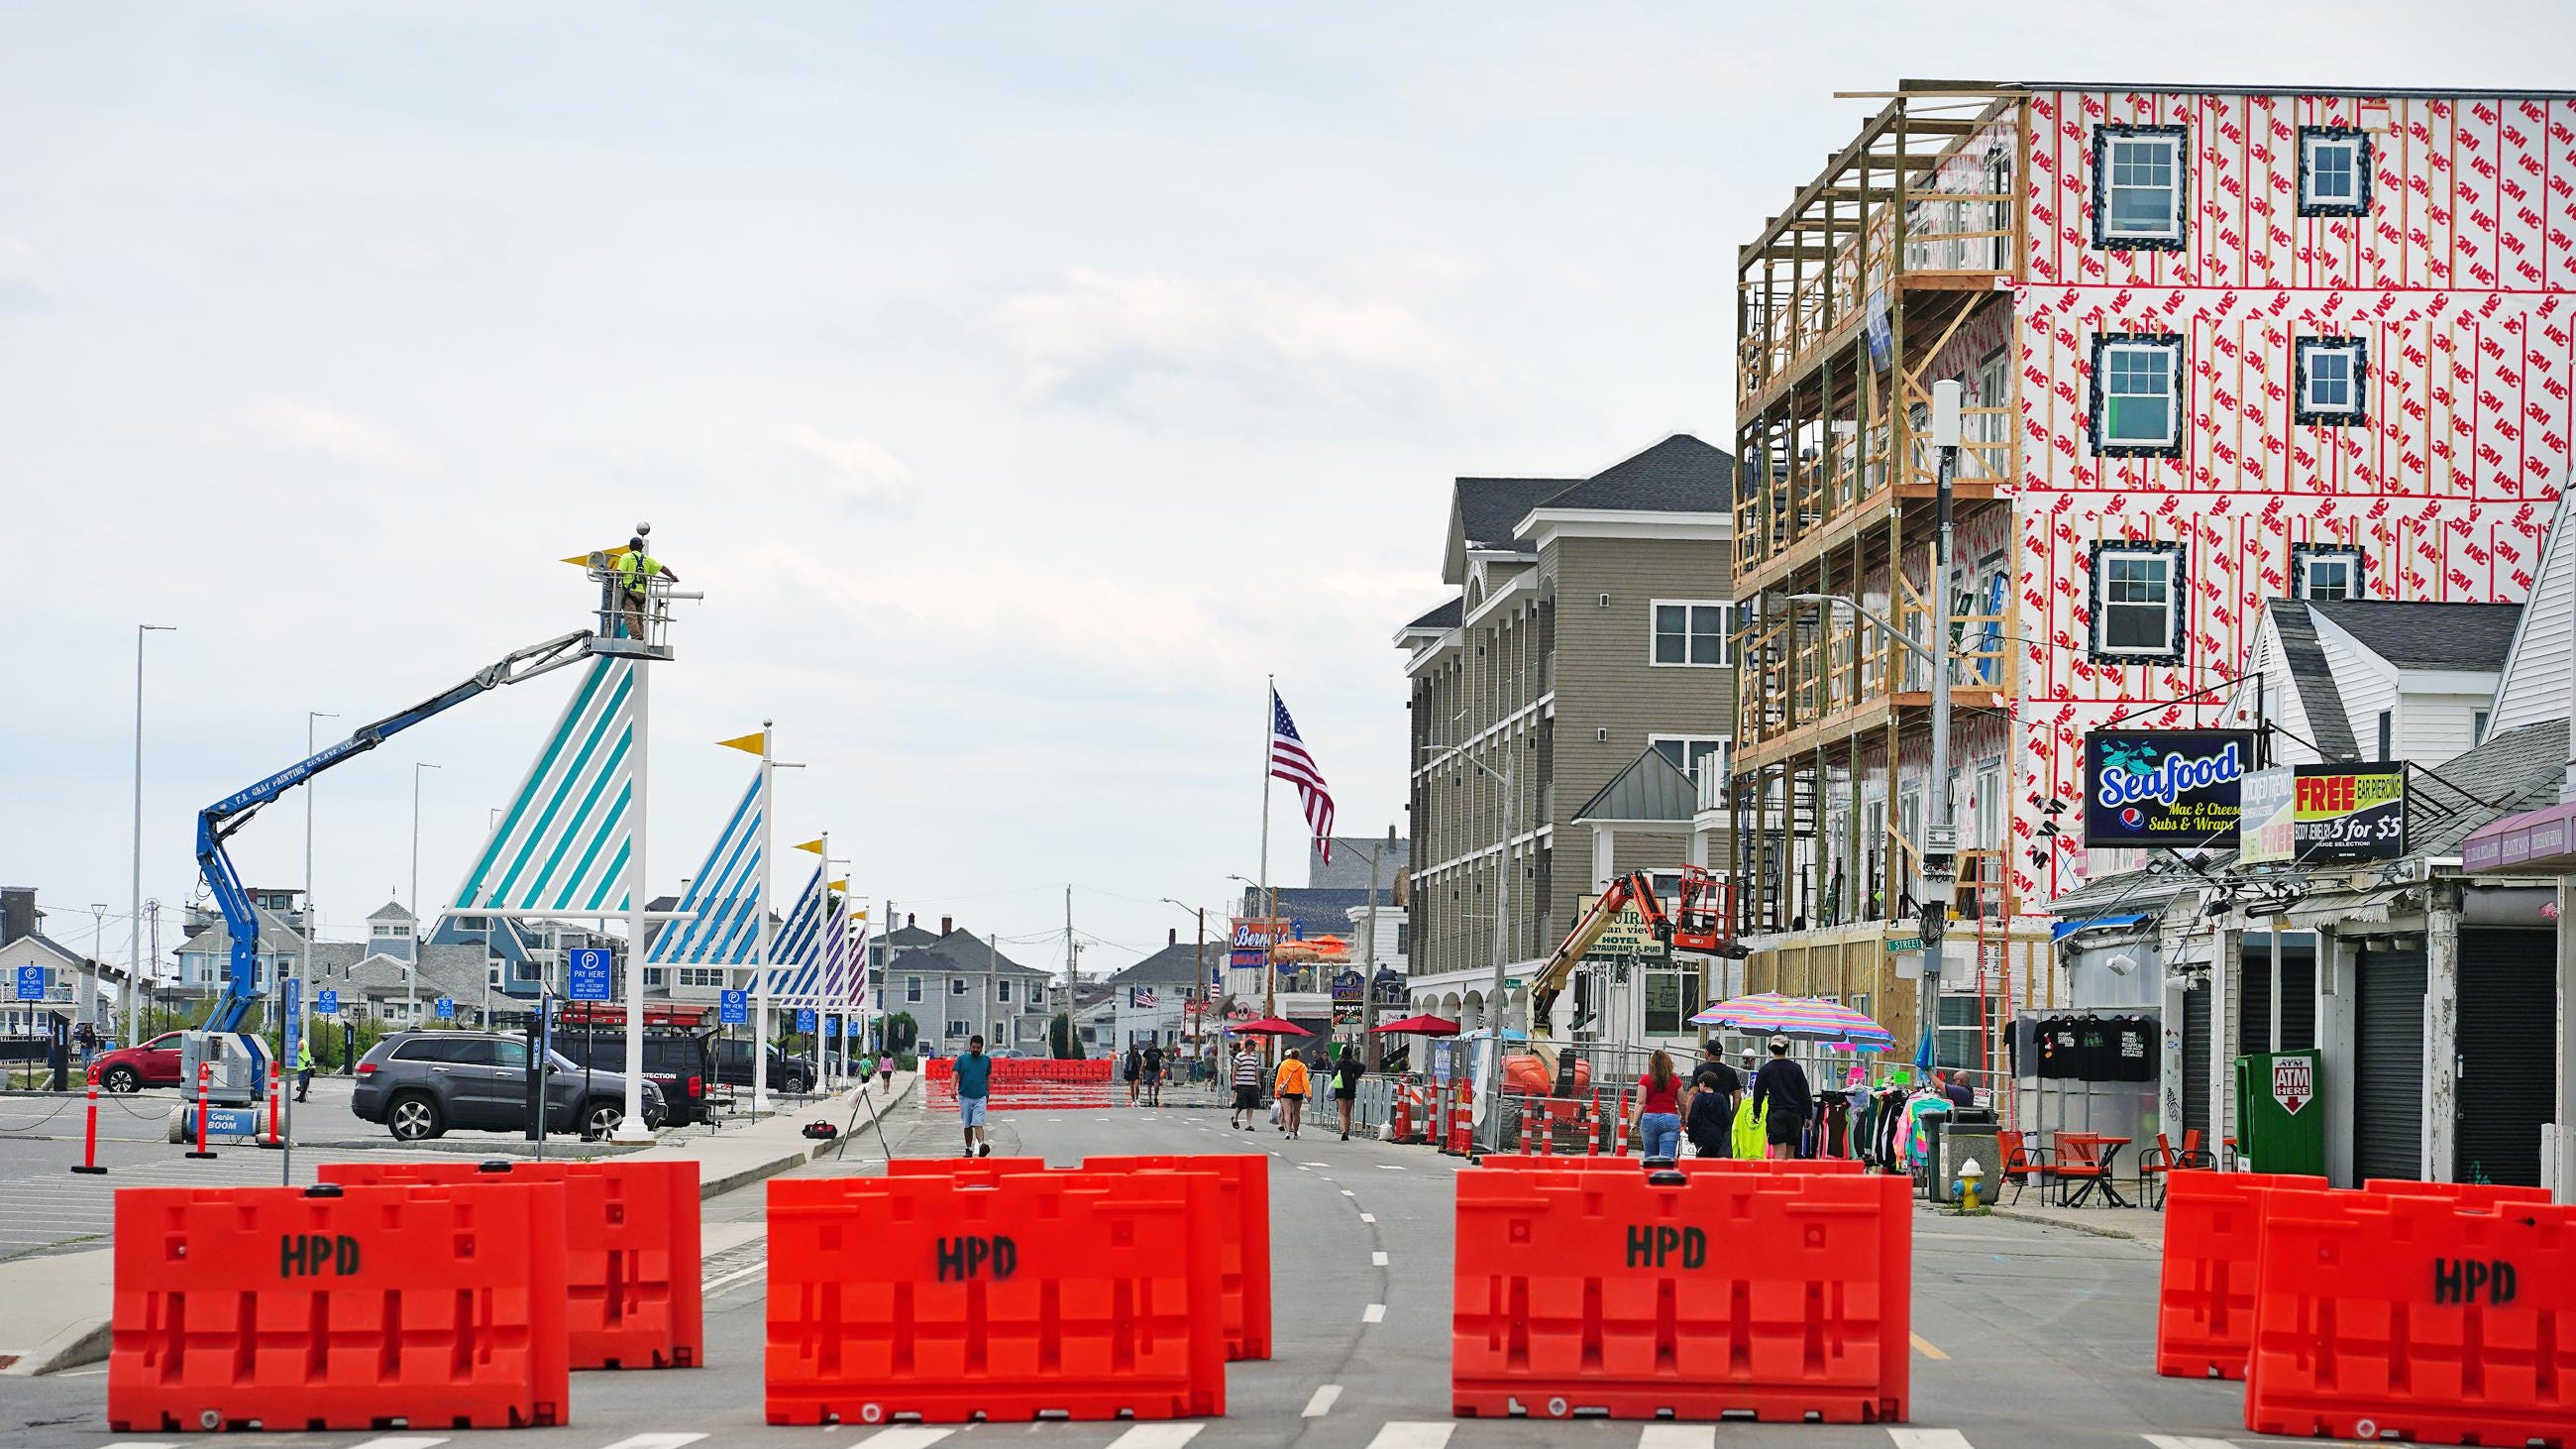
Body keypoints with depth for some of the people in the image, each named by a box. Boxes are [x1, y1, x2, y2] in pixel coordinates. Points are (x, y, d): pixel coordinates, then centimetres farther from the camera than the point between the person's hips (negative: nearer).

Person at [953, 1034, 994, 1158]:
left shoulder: (986, 1060, 7)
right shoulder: (962, 1059, 3)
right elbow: (956, 1075, 0)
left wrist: (988, 1094, 21)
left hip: (980, 1097, -1)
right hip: (965, 1097, 1)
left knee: (978, 1124, -15)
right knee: (967, 1125, 8)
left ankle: (982, 1146, -29)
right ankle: (969, 1149, 18)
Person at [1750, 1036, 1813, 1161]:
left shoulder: (1765, 1069, 0)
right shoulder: (1796, 1068, 3)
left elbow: (1758, 1094, 5)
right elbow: (1805, 1094, 5)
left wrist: (1756, 1113, 19)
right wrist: (1809, 1116, 11)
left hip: (1775, 1114, -2)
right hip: (1794, 1113, 2)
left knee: (1779, 1152, -7)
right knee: (1790, 1152, 10)